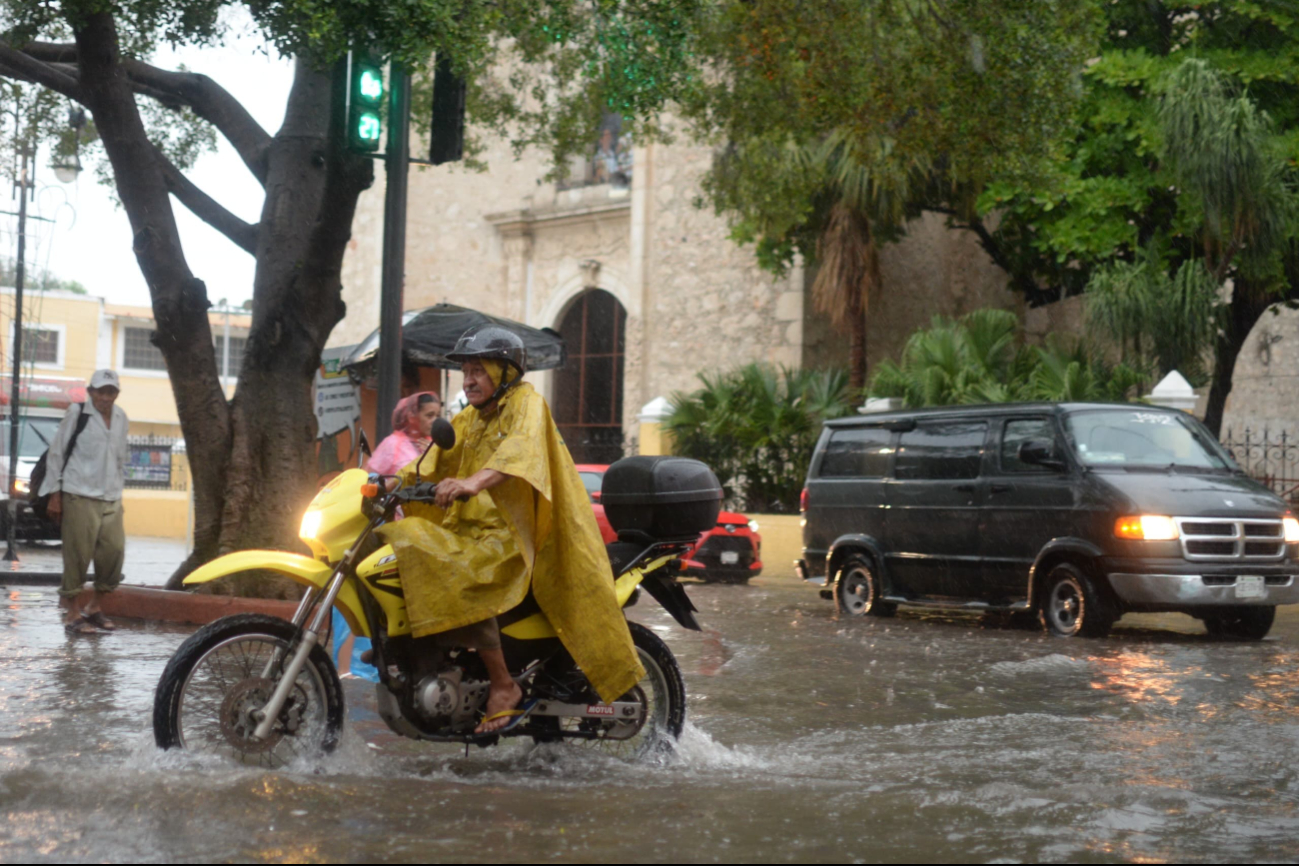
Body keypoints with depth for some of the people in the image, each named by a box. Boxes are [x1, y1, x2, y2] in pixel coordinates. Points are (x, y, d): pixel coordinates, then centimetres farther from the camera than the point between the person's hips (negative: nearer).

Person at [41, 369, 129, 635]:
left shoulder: (121, 418, 12)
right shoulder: (77, 413, -4)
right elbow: (57, 453, -2)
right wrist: (55, 494, -4)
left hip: (111, 500, 5)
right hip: (79, 496, -5)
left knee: (114, 551, 0)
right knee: (78, 554, -3)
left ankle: (94, 606, 18)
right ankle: (72, 612, 7)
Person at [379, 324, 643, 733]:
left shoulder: (526, 402, -3)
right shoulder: (468, 421, 24)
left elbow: (521, 447, -24)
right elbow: (432, 461, 17)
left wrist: (475, 481, -42)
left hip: (511, 535, -9)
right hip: (472, 531, 9)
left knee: (458, 576, -32)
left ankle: (503, 685, -27)